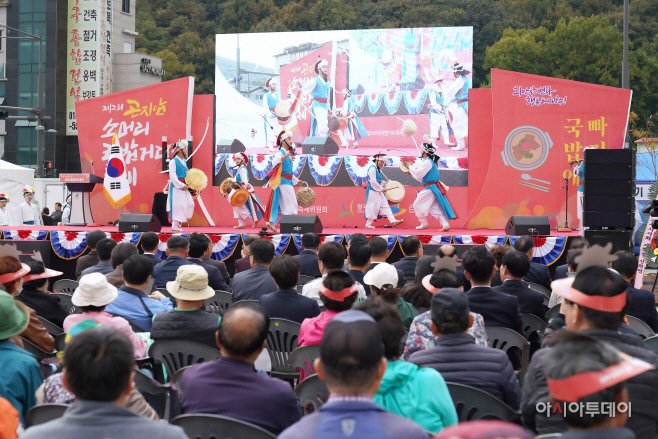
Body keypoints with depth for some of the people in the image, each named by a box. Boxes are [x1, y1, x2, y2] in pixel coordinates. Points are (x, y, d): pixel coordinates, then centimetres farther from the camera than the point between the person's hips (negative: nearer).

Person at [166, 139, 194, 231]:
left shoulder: (184, 161, 13)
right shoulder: (173, 162, -12)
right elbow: (173, 177, -18)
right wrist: (182, 185, -22)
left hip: (184, 187, 8)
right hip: (176, 187, -8)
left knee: (190, 204, 3)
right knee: (177, 206, -7)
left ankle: (179, 222, 13)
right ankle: (175, 226, 1)